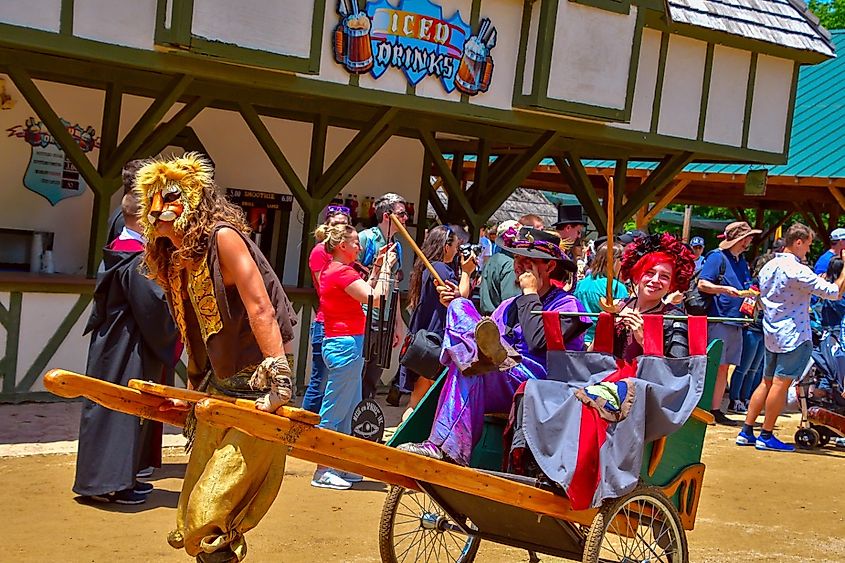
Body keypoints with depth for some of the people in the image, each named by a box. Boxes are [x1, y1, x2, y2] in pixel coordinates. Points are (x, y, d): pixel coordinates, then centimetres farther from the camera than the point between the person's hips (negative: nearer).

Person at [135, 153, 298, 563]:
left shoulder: (222, 237, -13)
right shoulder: (176, 264, 11)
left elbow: (261, 310, -21)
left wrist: (281, 381, -28)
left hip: (256, 391, -9)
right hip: (219, 391, 9)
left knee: (211, 517, -10)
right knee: (193, 517, 12)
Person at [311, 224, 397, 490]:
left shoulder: (331, 270, 16)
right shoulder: (342, 272, -15)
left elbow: (364, 292, 22)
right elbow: (375, 298, -21)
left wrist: (377, 267, 18)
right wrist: (386, 267, -10)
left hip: (341, 343, 10)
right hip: (347, 344, -10)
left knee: (350, 410, 15)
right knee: (334, 410, -4)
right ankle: (323, 471, 1)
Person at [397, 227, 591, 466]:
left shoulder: (567, 305, 7)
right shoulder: (509, 306, 29)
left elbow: (538, 341, -13)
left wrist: (530, 293, -2)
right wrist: (457, 307, 15)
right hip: (495, 389, 7)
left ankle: (445, 445, -43)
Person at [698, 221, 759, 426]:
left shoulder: (742, 262, 20)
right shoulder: (717, 257, -5)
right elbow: (702, 284, -12)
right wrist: (726, 289, -23)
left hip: (736, 321, 8)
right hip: (718, 319, -8)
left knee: (725, 367, 8)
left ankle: (716, 410, 13)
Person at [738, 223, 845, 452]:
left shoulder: (768, 267, 9)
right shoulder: (798, 271, -17)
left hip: (771, 333, 8)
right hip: (793, 335, -8)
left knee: (767, 382, 13)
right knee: (781, 383, -4)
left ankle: (746, 432, 13)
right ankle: (766, 436, -1)